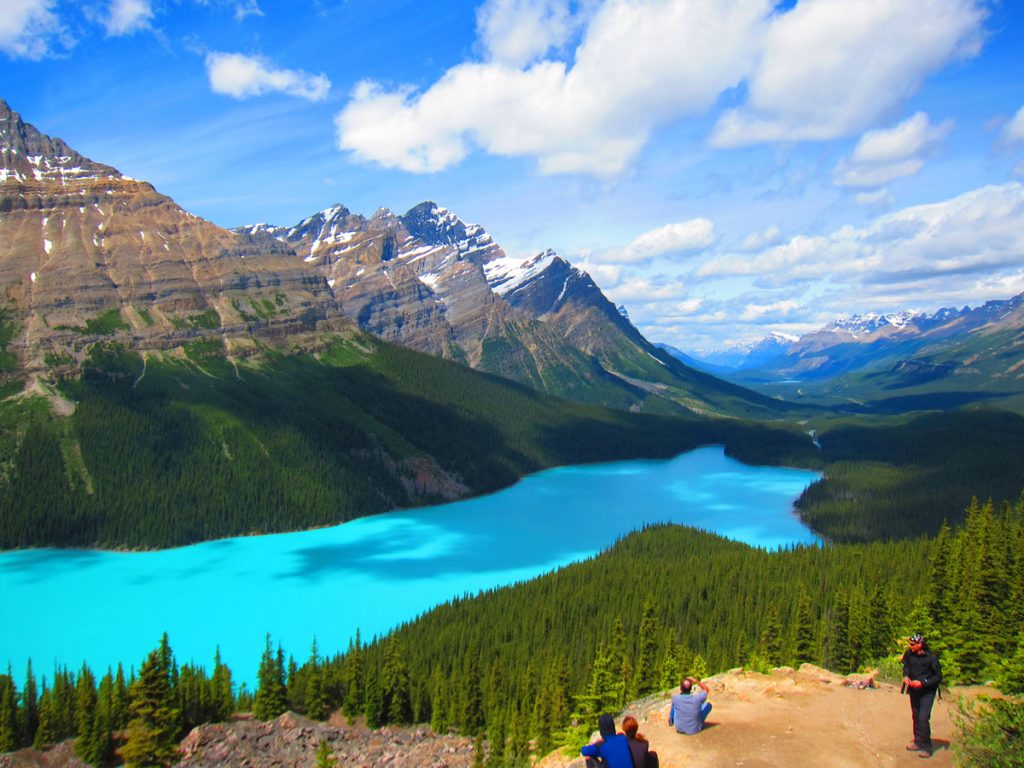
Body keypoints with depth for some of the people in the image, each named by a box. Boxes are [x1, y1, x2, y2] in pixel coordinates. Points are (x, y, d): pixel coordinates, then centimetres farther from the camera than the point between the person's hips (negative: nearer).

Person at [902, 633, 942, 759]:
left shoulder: (931, 658, -23)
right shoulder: (909, 653, -9)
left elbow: (938, 677, -14)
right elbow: (906, 665, 12)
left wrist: (922, 683, -23)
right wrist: (906, 676, -7)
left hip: (927, 691, -6)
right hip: (914, 690, 6)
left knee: (923, 718, -12)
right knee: (915, 716, 16)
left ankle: (926, 747, 0)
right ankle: (918, 742, 30)